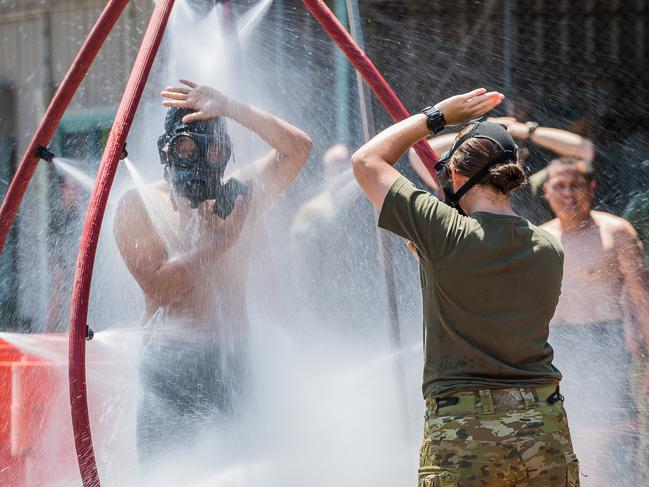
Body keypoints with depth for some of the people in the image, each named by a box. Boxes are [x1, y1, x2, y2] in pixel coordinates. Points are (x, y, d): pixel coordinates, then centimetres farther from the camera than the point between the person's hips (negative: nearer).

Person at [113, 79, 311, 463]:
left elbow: (298, 148, 1)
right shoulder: (140, 205, 1)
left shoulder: (239, 196, 12)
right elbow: (158, 284, -12)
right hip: (171, 364, -3)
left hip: (233, 361, 4)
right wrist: (221, 241, -8)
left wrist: (230, 108, -6)